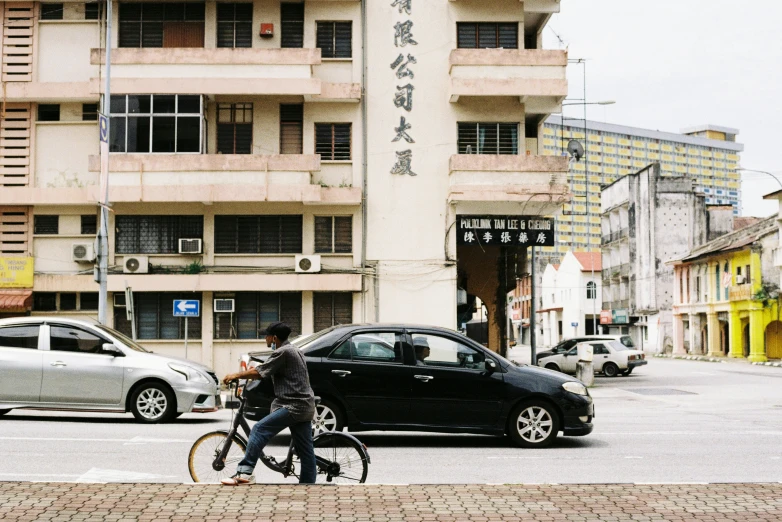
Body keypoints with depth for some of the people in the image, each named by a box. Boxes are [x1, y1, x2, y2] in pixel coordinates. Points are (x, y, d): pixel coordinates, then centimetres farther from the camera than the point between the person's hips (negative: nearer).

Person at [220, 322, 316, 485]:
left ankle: (244, 473, -23)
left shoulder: (282, 352, -10)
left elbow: (259, 373, -12)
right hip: (306, 407, 10)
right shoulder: (294, 351, 21)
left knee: (259, 430, -15)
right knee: (305, 451, 9)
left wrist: (235, 375, -2)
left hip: (292, 406, -10)